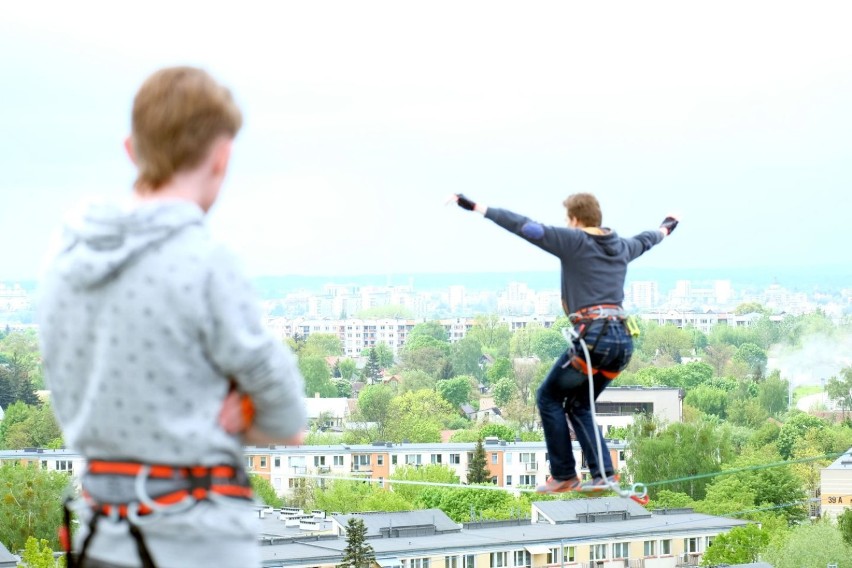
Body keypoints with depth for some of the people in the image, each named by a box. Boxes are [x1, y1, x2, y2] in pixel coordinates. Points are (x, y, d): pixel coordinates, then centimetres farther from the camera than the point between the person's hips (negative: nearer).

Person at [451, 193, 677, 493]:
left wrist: (476, 207, -8)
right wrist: (666, 229, 65)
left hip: (592, 336, -7)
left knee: (548, 397, 11)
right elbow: (645, 240, 42)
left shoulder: (574, 242, -1)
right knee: (579, 405, 21)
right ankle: (604, 474, 7)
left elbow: (524, 226, -8)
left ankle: (564, 476, 8)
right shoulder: (622, 247, 19)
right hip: (623, 339, 7)